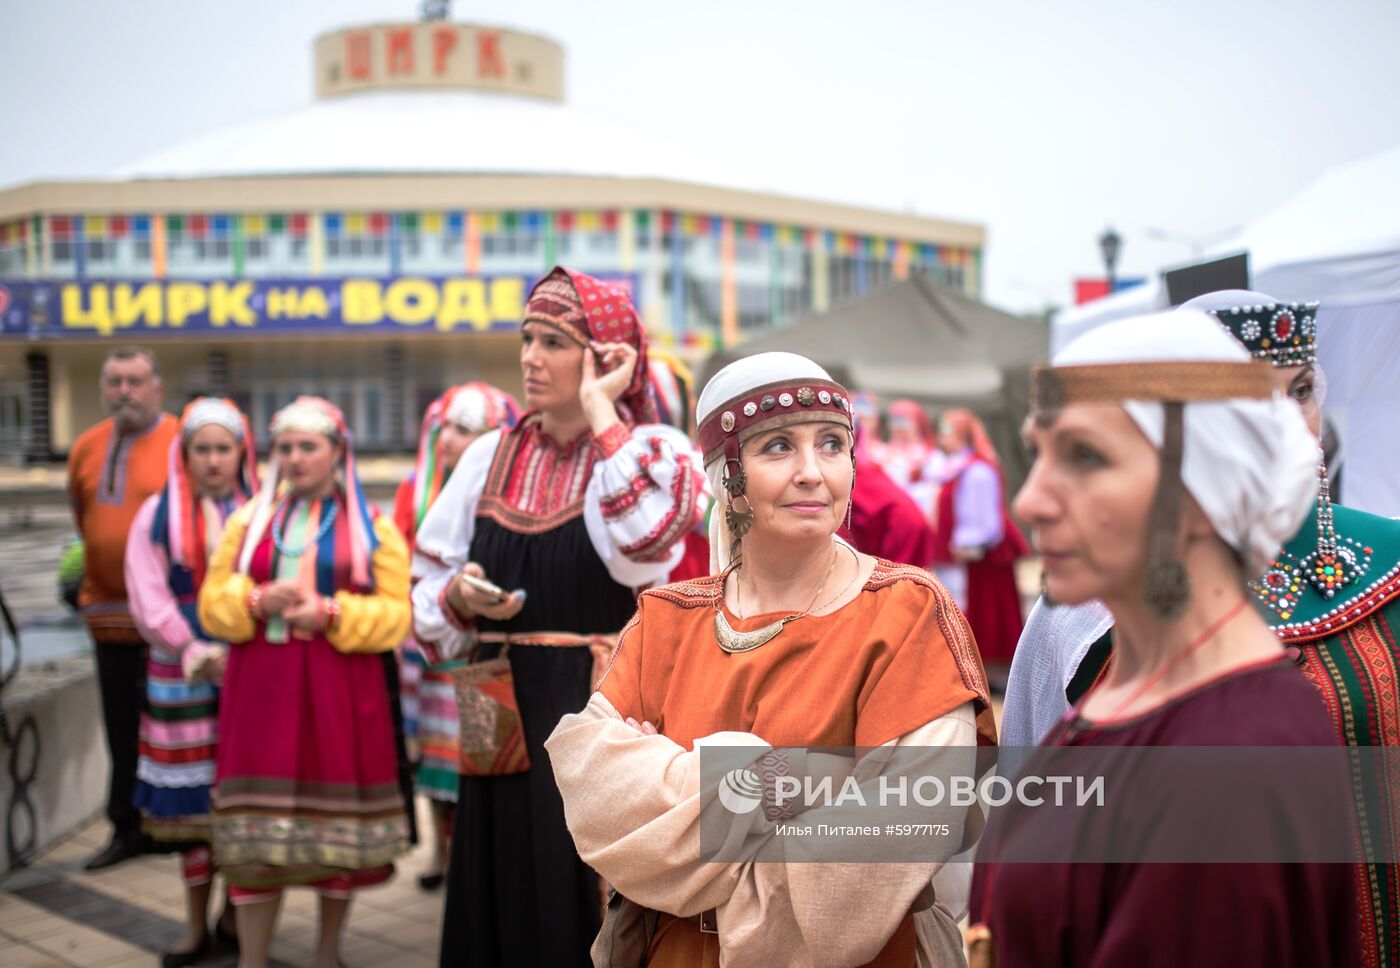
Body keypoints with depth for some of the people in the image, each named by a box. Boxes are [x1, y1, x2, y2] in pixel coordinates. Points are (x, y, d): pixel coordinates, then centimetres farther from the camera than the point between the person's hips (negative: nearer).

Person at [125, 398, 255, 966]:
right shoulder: (158, 515, 4)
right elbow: (149, 599, -2)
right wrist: (198, 653, -12)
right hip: (184, 676, 1)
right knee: (191, 795, 5)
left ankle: (237, 911, 19)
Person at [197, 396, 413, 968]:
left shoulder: (373, 527, 3)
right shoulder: (249, 520, 11)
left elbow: (398, 614, -2)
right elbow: (213, 603, 8)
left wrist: (333, 615, -17)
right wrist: (259, 602, -13)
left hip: (342, 692, -2)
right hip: (262, 690, 2)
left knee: (338, 826, 6)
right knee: (256, 833, 1)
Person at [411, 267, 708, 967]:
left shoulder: (651, 452, -4)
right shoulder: (492, 456, 9)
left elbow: (643, 539, -27)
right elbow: (429, 585, 14)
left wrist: (600, 410, -17)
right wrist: (458, 597, -9)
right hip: (507, 719, 4)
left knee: (585, 895, 2)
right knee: (499, 901, 11)